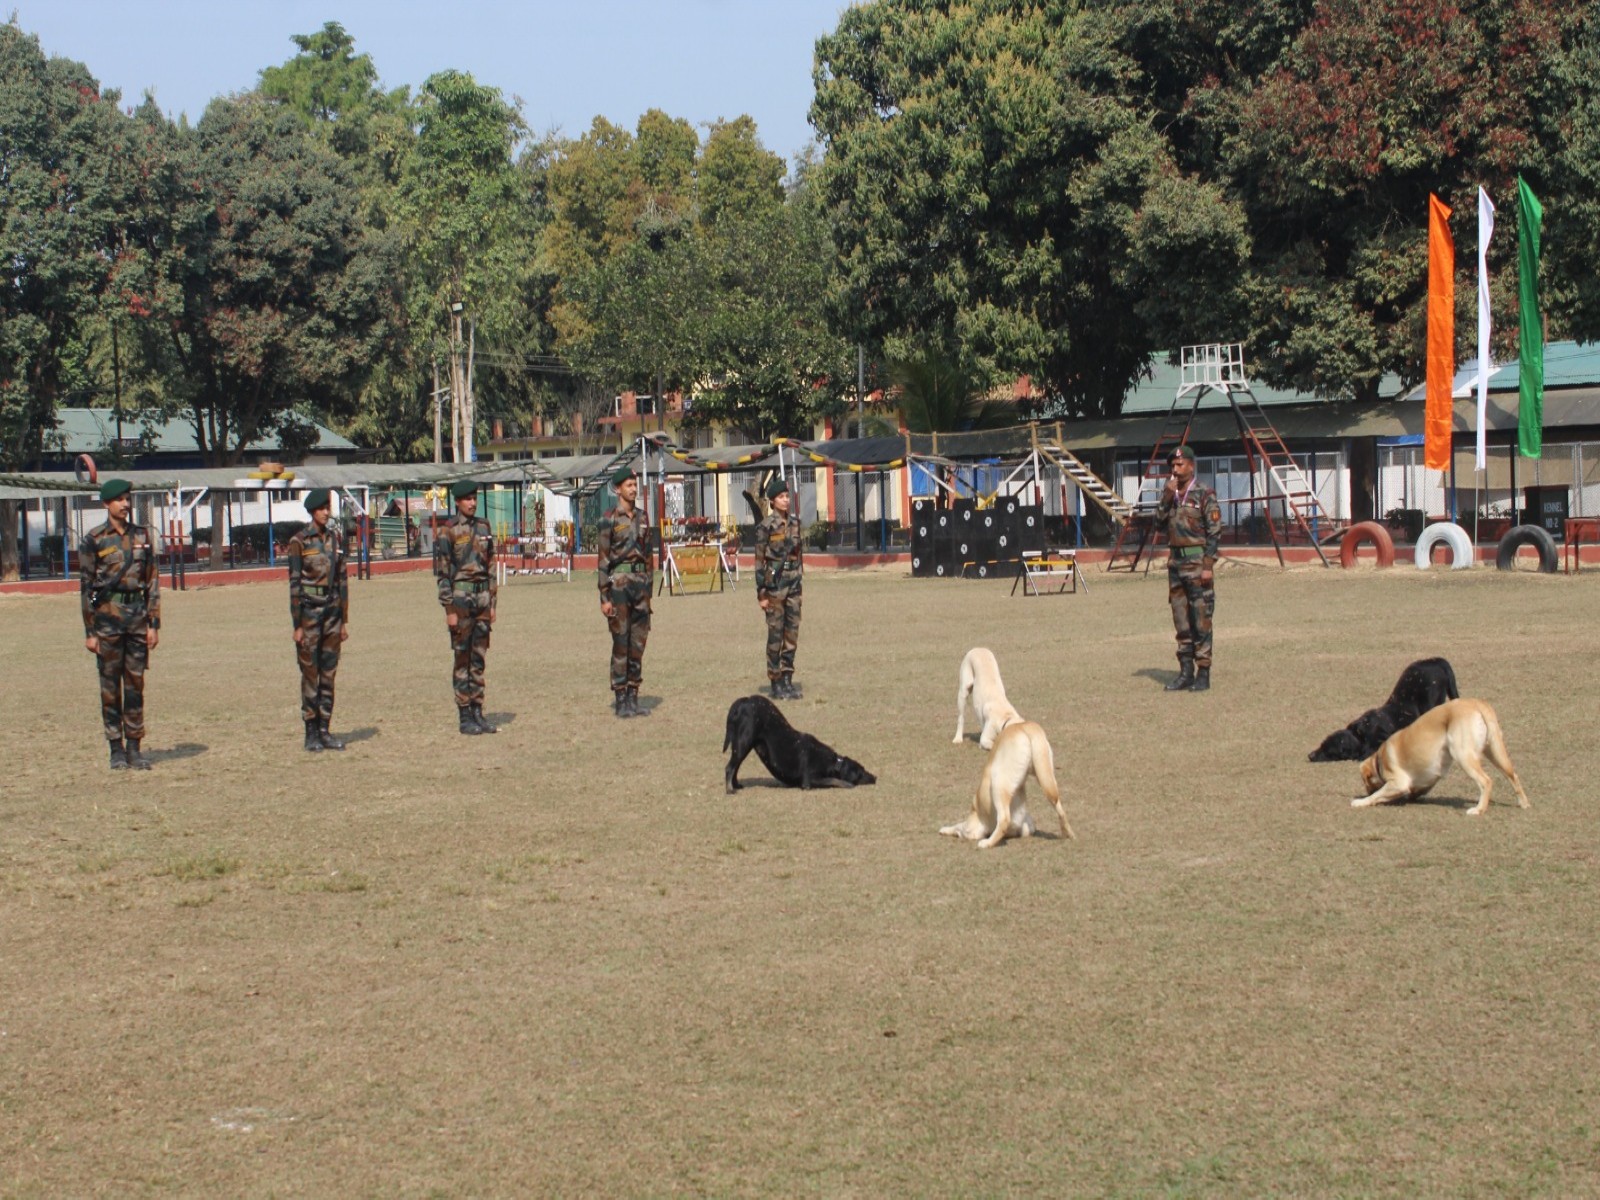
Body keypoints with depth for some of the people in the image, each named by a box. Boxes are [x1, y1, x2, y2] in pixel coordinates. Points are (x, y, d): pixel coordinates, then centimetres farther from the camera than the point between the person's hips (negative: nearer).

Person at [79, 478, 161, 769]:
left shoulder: (142, 536, 9)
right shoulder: (94, 540, -1)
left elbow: (153, 581, 9)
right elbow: (86, 586, -1)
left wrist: (154, 623, 3)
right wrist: (90, 632, -5)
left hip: (138, 613, 3)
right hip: (108, 614, -3)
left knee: (136, 683, 5)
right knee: (110, 685, 1)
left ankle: (134, 748, 10)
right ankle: (116, 750, 6)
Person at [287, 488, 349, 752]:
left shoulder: (336, 537, 9)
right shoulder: (299, 541, -7)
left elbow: (342, 579, 12)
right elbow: (294, 584, -7)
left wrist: (344, 620, 11)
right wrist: (297, 625, -10)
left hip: (332, 611, 5)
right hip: (309, 611, -5)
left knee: (329, 674, 7)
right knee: (310, 675, -1)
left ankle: (325, 731, 13)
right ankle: (311, 733, 4)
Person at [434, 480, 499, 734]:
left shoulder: (484, 527, 11)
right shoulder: (448, 531, -7)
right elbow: (442, 572, -9)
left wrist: (492, 603, 11)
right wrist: (449, 609, -13)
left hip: (482, 597, 6)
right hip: (461, 597, -6)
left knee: (479, 658, 8)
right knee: (463, 660, -2)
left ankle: (478, 713, 13)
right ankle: (465, 718, 2)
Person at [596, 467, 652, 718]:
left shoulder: (642, 518, 12)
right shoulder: (609, 520, -5)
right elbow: (602, 559, -7)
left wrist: (648, 591, 14)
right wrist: (605, 597, -12)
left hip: (640, 584, 6)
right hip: (619, 584, -6)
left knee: (638, 643, 6)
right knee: (621, 645, -4)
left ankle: (633, 698, 12)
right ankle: (620, 700, 1)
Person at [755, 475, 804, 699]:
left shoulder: (795, 522, 9)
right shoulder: (766, 527, -9)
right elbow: (759, 561, -8)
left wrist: (800, 584, 16)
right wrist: (762, 593, -11)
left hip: (794, 583, 6)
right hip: (775, 583, -6)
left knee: (792, 634, 7)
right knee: (776, 635, -1)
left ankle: (788, 680, 14)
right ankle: (776, 684, 4)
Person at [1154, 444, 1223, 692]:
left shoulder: (1204, 495, -7)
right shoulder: (1169, 493, 13)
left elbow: (1214, 532, -10)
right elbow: (1160, 524, 5)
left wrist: (1208, 565, -16)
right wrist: (1167, 497, -6)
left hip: (1197, 561, -7)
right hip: (1175, 560, 7)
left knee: (1201, 621, -4)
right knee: (1181, 622, 8)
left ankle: (1203, 674, -1)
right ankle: (1186, 672, 12)